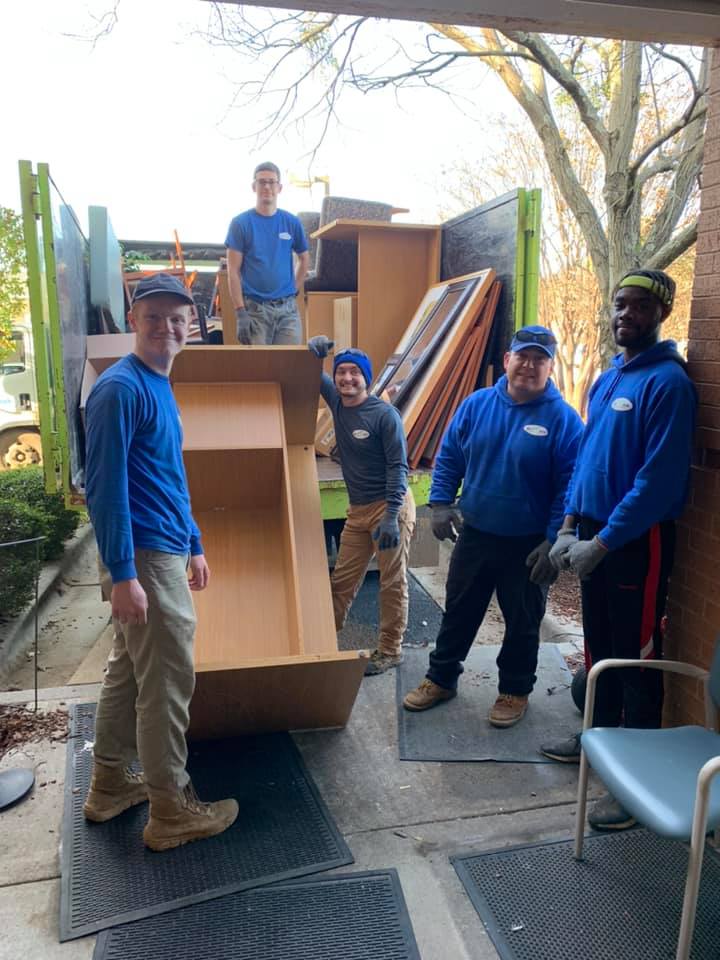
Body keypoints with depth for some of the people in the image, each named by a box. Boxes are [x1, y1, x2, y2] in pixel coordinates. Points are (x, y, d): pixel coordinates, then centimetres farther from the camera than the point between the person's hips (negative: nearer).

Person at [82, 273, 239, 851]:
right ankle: (171, 812, 14)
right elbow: (105, 487, -21)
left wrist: (194, 545, 22)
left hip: (165, 552, 10)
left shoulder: (161, 387, 14)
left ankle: (110, 786, 32)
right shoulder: (120, 388, -16)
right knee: (169, 683, 0)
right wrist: (122, 575, -23)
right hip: (146, 559, -10)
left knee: (130, 671, 18)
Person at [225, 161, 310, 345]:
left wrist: (295, 290, 13)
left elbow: (304, 258, 23)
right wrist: (241, 313, -12)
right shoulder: (241, 223, 0)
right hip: (255, 309, -2)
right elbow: (233, 271, -4)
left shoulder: (292, 222, 8)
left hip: (288, 308, 3)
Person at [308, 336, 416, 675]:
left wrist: (391, 517, -24)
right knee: (342, 580, 12)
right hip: (357, 509, 6)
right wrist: (312, 351, -6)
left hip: (391, 506, -6)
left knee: (392, 583, 4)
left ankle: (390, 650, 16)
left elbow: (397, 466, -17)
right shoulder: (336, 401, 3)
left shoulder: (385, 415, -15)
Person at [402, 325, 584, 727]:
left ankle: (515, 691, 34)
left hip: (528, 545, -3)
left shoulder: (563, 419, -12)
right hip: (474, 535, 3)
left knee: (522, 623, 14)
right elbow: (449, 457, 7)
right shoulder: (476, 404, -1)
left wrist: (554, 541, -16)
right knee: (458, 612, 17)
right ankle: (441, 679, 35)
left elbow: (569, 486, -12)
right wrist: (441, 503, -4)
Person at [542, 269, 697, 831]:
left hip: (637, 540, -8)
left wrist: (603, 542, -19)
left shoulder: (668, 381, -15)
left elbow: (659, 479, -21)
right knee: (599, 647, 20)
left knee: (636, 657, 2)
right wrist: (571, 526, 7)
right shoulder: (607, 378, 12)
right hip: (594, 533, 8)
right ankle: (599, 736, 38)